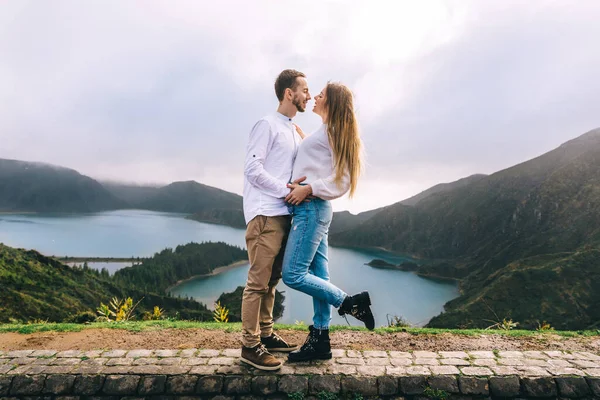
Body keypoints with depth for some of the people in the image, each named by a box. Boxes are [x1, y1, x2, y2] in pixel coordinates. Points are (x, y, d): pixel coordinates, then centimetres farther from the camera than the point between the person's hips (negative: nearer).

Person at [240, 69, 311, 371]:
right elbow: (253, 170, -12)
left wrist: (302, 184, 3)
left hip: (283, 214, 8)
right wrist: (286, 189, -15)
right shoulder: (267, 125, -4)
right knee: (258, 281, -5)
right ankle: (250, 346, 4)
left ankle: (266, 334, 24)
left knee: (272, 279, 13)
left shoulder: (293, 132, 21)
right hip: (265, 215, -8)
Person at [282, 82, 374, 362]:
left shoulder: (332, 131, -5)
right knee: (318, 274, 9)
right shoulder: (326, 133, 22)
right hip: (312, 209, 10)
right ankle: (319, 340, 16)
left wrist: (309, 189, -18)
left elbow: (342, 180, -11)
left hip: (311, 208, -10)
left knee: (293, 274, -10)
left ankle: (351, 302, 2)